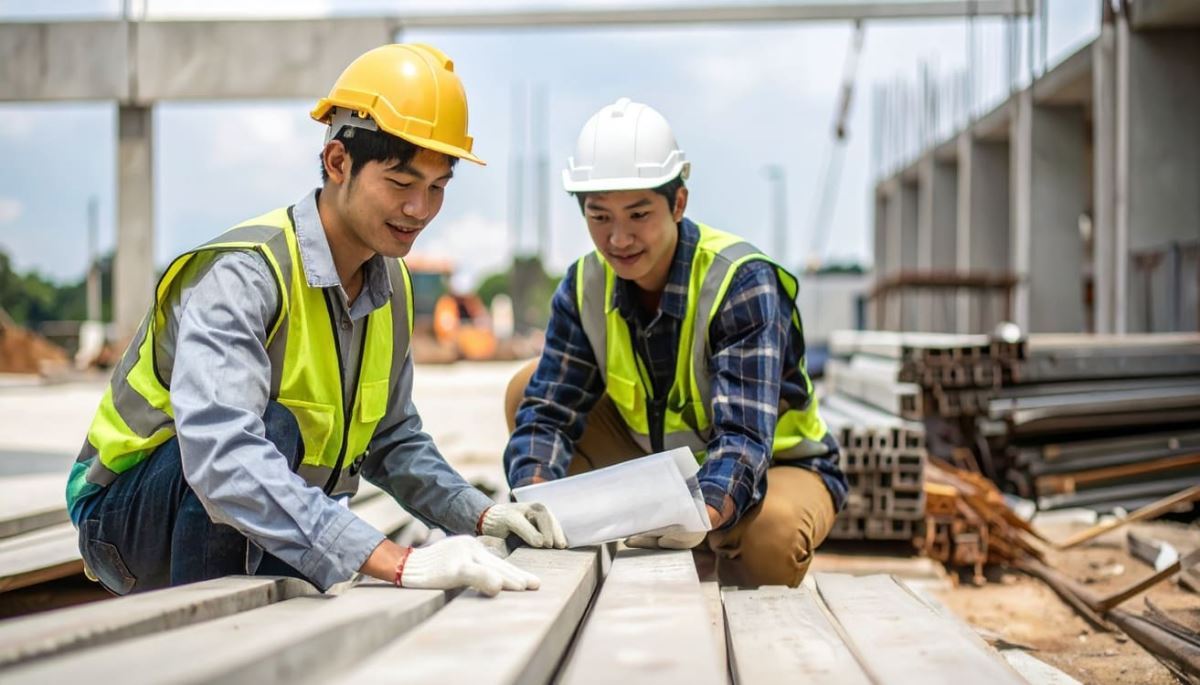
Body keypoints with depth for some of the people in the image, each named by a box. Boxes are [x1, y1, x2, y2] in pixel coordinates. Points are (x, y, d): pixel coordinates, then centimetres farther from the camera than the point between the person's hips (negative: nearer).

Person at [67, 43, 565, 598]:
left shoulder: (391, 287, 0)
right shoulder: (241, 275, -27)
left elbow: (391, 440, 14)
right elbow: (220, 453, -43)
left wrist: (482, 515, -4)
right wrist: (397, 562, -51)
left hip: (262, 534, 8)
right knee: (274, 428, -32)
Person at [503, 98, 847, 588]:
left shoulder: (742, 282, -27)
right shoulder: (585, 286, -11)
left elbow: (744, 434, -37)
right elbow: (547, 411, -15)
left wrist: (703, 513, -58)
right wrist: (534, 493, -38)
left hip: (777, 466, -5)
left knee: (773, 527, -40)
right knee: (528, 388, -9)